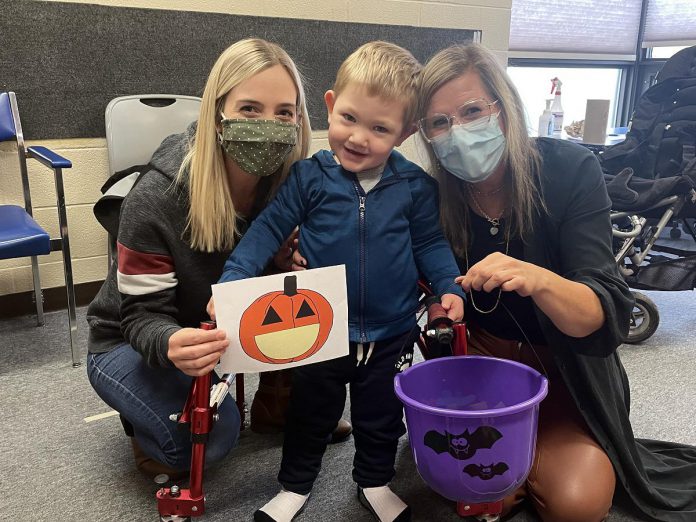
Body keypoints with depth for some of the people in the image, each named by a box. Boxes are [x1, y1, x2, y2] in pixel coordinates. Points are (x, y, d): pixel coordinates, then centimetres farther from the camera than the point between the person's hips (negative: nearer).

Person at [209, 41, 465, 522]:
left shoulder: (416, 186, -9)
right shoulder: (308, 177, -13)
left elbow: (430, 243, 2)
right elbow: (268, 229, -10)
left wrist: (449, 286, -11)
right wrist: (232, 280, -19)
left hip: (390, 332, 1)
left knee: (381, 416, 21)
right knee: (310, 413, 20)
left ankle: (375, 482, 46)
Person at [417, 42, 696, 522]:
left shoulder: (570, 171, -20)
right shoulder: (436, 194, -14)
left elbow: (608, 315, -26)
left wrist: (538, 281, -46)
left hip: (567, 367, -1)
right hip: (482, 353, 2)